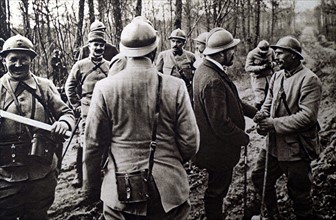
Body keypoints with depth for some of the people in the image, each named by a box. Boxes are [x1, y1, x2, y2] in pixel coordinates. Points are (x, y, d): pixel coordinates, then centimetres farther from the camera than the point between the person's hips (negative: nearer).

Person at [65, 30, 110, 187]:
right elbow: (69, 87, 6)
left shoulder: (110, 66, 6)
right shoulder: (80, 65, 1)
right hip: (87, 111, -2)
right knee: (84, 143, -3)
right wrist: (76, 106, 2)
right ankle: (79, 175, 10)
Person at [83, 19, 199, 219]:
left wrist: (91, 188, 10)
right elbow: (190, 142, -6)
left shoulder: (104, 88, -8)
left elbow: (94, 144, -3)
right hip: (168, 189, 0)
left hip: (120, 191, 0)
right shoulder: (175, 87, -9)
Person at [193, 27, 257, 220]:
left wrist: (254, 112, 6)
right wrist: (244, 139, -13)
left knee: (218, 189, 24)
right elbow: (221, 124, -28)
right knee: (217, 191, 11)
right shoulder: (213, 81, -31)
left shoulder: (205, 69, 2)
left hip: (213, 144, 10)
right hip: (218, 149, -10)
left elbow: (230, 100, 12)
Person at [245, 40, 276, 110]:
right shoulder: (252, 54, -11)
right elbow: (247, 68, -14)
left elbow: (275, 61, 16)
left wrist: (272, 64, -9)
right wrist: (261, 67, -22)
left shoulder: (271, 51, 1)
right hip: (258, 78, -4)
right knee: (260, 99, -12)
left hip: (269, 77, 4)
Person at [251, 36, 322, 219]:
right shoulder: (277, 76, 7)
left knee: (299, 194, 7)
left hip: (296, 148, -8)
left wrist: (275, 124, -22)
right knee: (259, 178, 19)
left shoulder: (309, 80, -17)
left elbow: (307, 116, -23)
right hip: (274, 144, 8)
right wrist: (262, 116, -7)